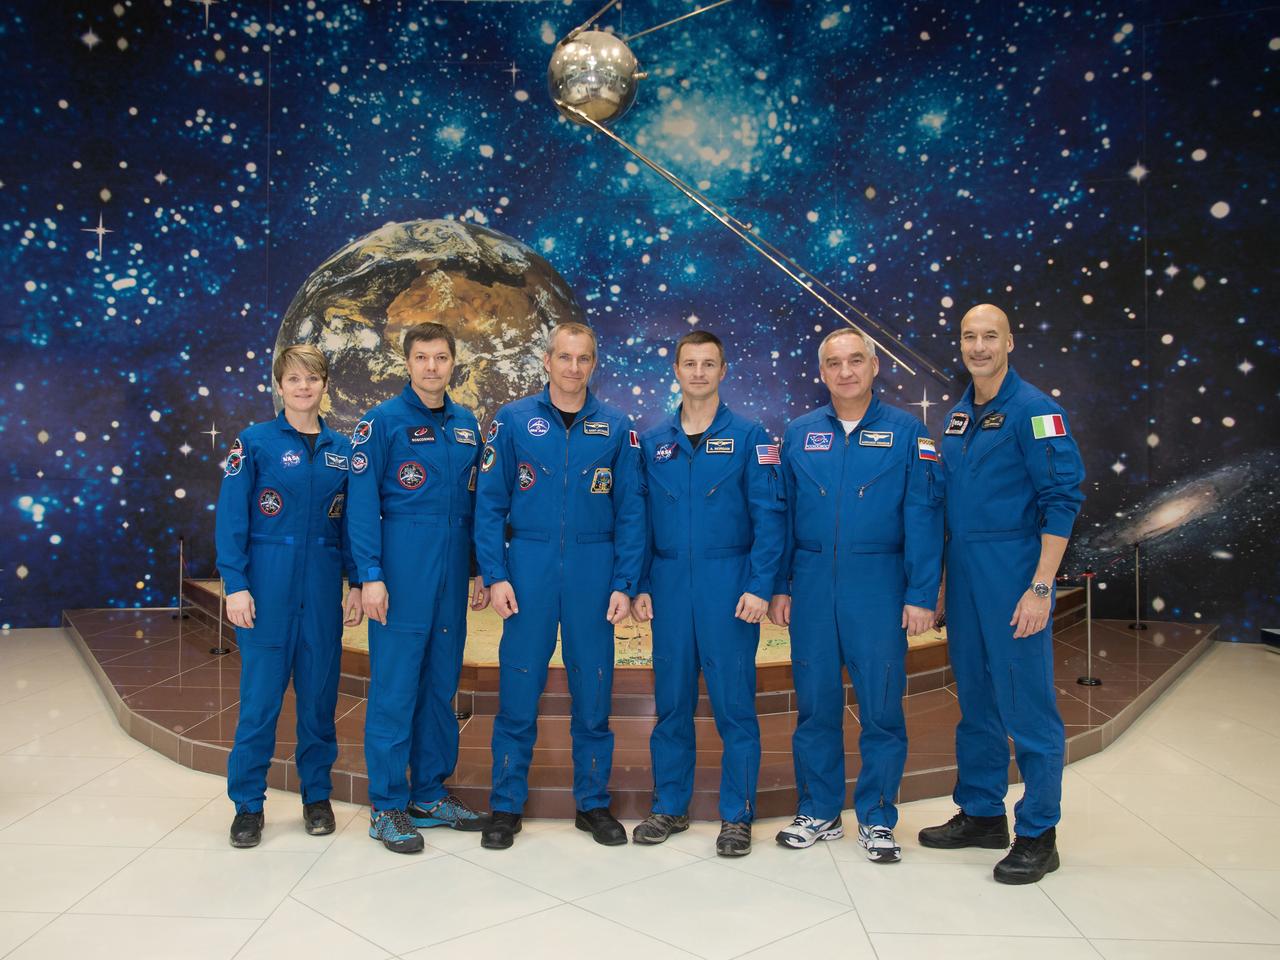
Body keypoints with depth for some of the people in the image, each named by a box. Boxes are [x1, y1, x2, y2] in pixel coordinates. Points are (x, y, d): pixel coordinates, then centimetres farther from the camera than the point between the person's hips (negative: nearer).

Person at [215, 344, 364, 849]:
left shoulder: (342, 449, 8)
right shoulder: (254, 442, -1)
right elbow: (230, 518, -4)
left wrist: (356, 583, 5)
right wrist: (235, 585, -10)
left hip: (323, 588, 3)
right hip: (268, 584, -3)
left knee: (319, 693, 9)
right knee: (260, 698, 1)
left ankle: (316, 794, 24)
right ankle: (248, 803, 16)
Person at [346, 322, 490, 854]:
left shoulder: (466, 424, 12)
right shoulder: (382, 421, -3)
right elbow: (363, 503, -8)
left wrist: (482, 569, 11)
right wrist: (370, 575, -14)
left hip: (453, 579, 5)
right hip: (403, 575, -5)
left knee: (441, 686, 13)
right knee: (394, 690, 0)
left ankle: (430, 793, 26)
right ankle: (387, 806, 13)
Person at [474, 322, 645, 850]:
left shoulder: (616, 427, 4)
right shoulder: (513, 420, 2)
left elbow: (630, 511, 4)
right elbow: (490, 504, 2)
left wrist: (624, 583, -3)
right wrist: (495, 575, -6)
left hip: (594, 573, 1)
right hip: (528, 569, -1)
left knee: (593, 692, 8)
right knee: (518, 690, 4)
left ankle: (594, 802, 24)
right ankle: (506, 805, 20)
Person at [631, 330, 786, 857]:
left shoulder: (748, 437, 0)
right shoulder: (653, 442, 10)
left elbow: (769, 515, -4)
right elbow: (640, 519, 11)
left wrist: (759, 587, -12)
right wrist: (640, 586, 3)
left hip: (728, 584, -3)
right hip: (669, 584, 3)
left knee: (734, 702, 2)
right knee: (671, 701, 10)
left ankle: (737, 815, 15)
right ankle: (670, 807, 24)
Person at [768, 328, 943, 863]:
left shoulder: (907, 432, 1)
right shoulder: (799, 434, 9)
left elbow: (923, 517, -3)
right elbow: (780, 514, 10)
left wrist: (921, 594, -8)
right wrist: (779, 586, 5)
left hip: (878, 584, -2)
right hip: (812, 583, 2)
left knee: (881, 703, 4)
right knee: (815, 701, 9)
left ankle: (877, 818, 21)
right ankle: (818, 812, 24)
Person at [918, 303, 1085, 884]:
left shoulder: (1033, 410, -8)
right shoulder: (958, 415, 13)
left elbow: (1063, 499, -13)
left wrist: (1040, 587, -17)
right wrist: (940, 582, 14)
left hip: (1013, 574, -7)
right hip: (963, 573, 7)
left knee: (1027, 705, 1)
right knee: (976, 700, 14)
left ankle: (1037, 835, 14)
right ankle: (981, 814, 28)